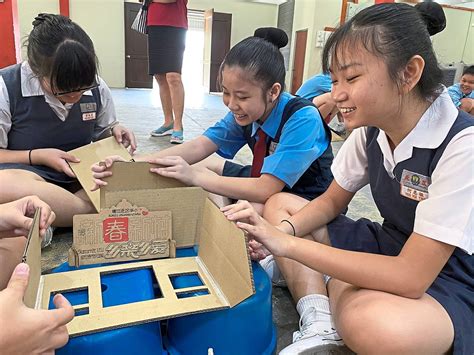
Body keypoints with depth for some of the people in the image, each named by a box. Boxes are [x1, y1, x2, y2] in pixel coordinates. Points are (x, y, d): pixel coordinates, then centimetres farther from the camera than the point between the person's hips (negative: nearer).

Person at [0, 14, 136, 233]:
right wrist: (39, 156, -18)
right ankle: (95, 213, -23)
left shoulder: (97, 88, -1)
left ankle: (48, 221, -24)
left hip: (82, 175, 4)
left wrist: (115, 132, -8)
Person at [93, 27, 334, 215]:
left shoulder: (303, 120, -29)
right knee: (201, 164, 2)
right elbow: (201, 145, -14)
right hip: (267, 183, 7)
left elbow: (266, 190, -33)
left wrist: (194, 176, -33)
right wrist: (134, 164, -27)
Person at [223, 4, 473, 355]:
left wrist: (287, 244, -30)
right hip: (392, 251, 7)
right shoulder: (370, 130, -5)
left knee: (373, 322, -42)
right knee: (279, 205, -1)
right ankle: (320, 326, -14)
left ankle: (323, 288, -9)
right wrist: (281, 231, -17)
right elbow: (331, 202, 4)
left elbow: (410, 277, -30)